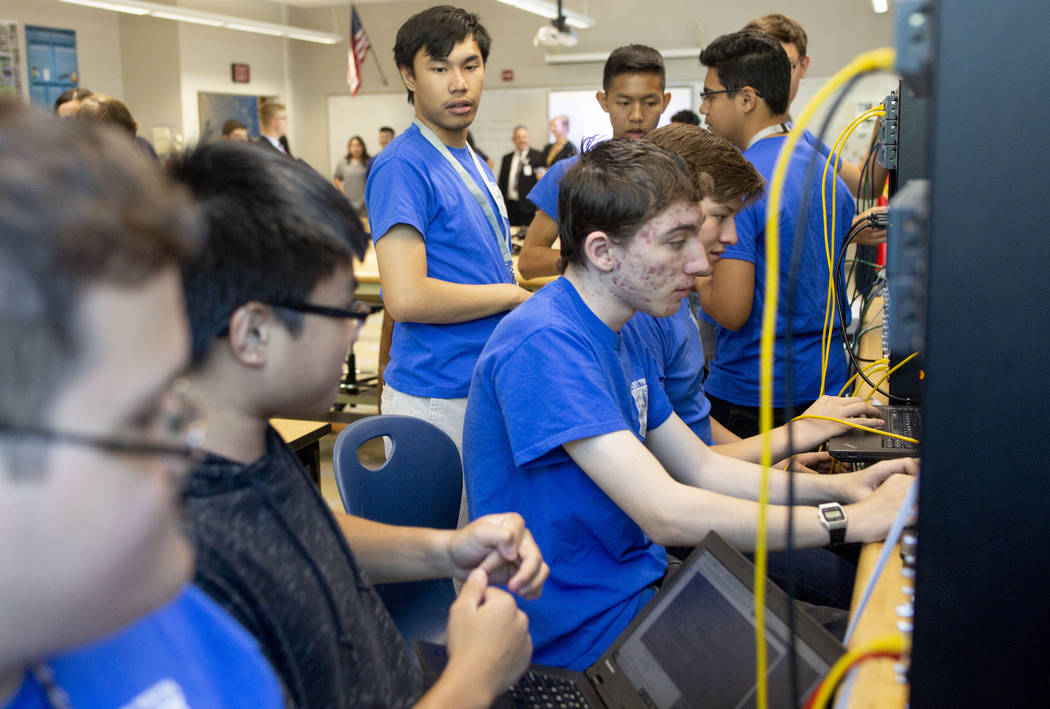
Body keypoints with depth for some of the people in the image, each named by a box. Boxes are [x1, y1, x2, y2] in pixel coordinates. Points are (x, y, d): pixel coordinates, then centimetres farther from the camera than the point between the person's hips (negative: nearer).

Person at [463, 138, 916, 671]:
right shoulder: (543, 343, -25)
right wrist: (855, 520, -23)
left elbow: (701, 468, 14)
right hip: (583, 632, -9)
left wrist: (838, 486, 1)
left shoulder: (621, 335, 7)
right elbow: (667, 514, -30)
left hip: (639, 582, 9)